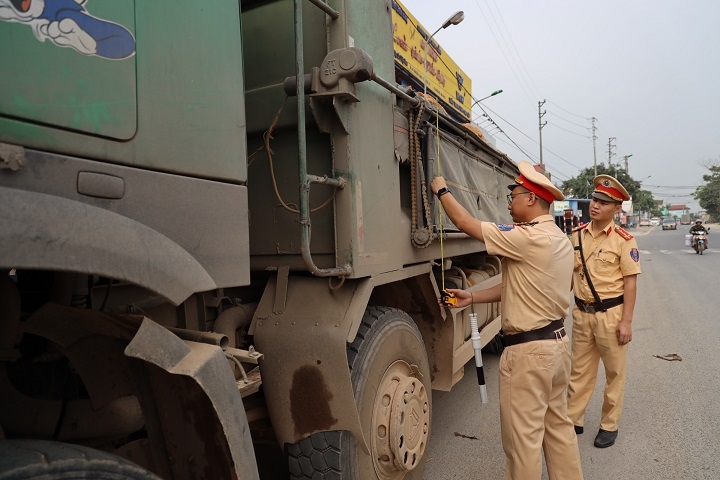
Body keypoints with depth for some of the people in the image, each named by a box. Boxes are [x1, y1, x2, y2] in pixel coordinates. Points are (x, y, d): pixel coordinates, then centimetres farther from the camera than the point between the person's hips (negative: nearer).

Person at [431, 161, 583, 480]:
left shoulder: (528, 238, -23)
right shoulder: (559, 238, 8)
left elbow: (466, 223, -19)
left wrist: (441, 190, -3)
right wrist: (472, 298, 6)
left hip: (528, 350, -10)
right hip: (556, 341, 10)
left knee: (523, 435, 6)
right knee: (557, 423, 23)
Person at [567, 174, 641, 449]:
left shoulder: (623, 240, -10)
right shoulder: (577, 236, 3)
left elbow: (630, 282, -10)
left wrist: (626, 321, -13)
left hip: (610, 313, -4)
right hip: (582, 313, 4)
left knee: (614, 372, 12)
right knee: (579, 371, 14)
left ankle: (610, 425, 28)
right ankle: (573, 419, 27)